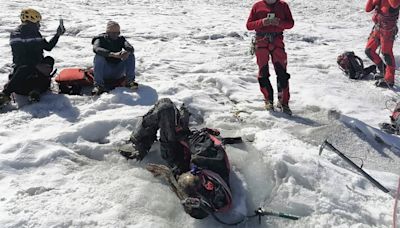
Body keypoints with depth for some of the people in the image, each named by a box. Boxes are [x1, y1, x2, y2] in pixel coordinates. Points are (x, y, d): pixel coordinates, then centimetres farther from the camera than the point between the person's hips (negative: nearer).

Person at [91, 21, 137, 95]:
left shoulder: (121, 39, 4)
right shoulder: (101, 39, -5)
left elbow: (131, 48, -14)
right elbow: (96, 48, -28)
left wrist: (127, 52, -40)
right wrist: (113, 54, -43)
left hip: (118, 72, 2)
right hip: (104, 72, -2)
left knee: (130, 56, -15)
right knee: (98, 56, -29)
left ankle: (130, 81, -18)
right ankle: (98, 85, -32)